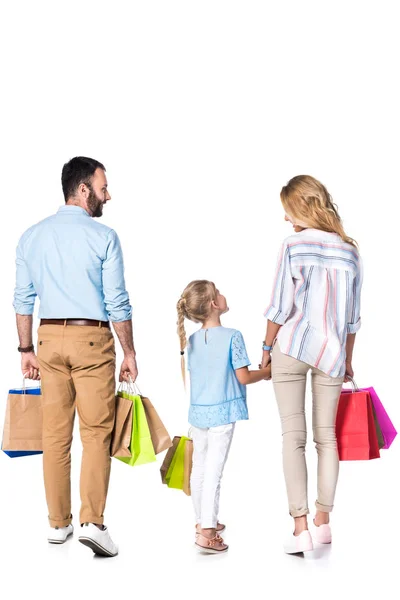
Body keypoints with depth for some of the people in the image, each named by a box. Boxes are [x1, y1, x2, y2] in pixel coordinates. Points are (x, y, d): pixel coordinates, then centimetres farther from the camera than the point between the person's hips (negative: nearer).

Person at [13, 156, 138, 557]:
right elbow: (117, 302, -7)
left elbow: (23, 299, 8)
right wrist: (129, 352, 1)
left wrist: (27, 350, 15)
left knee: (55, 435, 9)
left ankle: (58, 523, 16)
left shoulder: (33, 236, 7)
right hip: (92, 338, -4)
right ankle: (93, 521, -8)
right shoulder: (103, 237, -7)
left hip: (50, 337, 4)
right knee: (96, 433, 0)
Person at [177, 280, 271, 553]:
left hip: (198, 412, 6)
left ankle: (204, 521, 31)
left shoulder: (192, 341, 4)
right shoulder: (232, 337, -15)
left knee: (199, 468, 17)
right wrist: (267, 372, 4)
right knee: (214, 471, -6)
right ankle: (207, 532, -6)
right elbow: (244, 377, -14)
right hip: (223, 413, -6)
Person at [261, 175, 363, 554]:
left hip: (291, 347, -4)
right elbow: (352, 316, 10)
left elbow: (281, 306, -7)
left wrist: (267, 346, 6)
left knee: (293, 436, 0)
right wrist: (347, 360, 19)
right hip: (331, 352, 4)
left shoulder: (294, 245, -7)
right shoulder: (349, 250, 6)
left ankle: (300, 527, -3)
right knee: (326, 435, 12)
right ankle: (323, 521, 19)